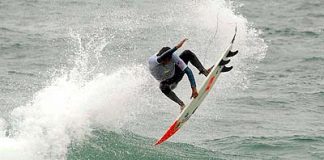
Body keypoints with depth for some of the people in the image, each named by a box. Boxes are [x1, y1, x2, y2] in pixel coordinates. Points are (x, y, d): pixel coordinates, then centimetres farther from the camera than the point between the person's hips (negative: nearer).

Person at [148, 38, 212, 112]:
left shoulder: (172, 56, -32)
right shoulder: (151, 60, -37)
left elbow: (187, 70, -34)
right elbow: (161, 58, -61)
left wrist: (194, 88, -44)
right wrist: (177, 47, -66)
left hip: (175, 74, 1)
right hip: (166, 82, -1)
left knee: (187, 53, -20)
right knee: (163, 88, -41)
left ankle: (204, 71, -13)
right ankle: (181, 103, -21)